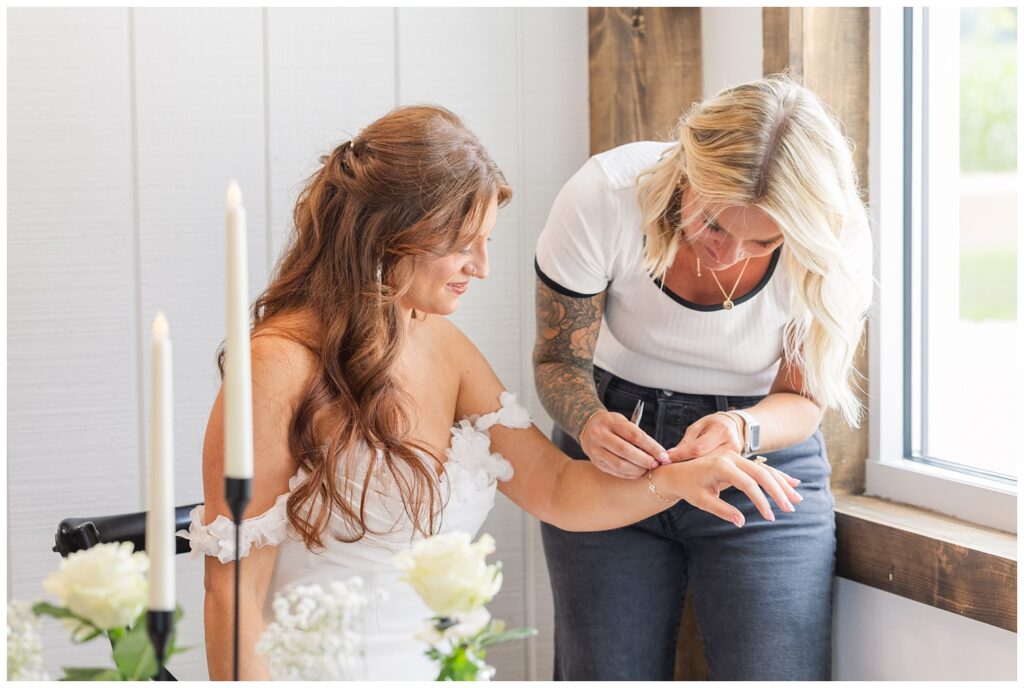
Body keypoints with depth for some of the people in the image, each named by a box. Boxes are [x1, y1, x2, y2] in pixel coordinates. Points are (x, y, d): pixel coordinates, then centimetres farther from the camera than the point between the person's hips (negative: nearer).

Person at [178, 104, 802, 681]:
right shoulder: (281, 365, -13)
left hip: (439, 665, 7)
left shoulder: (444, 346, 10)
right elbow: (235, 590, -13)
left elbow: (555, 488, 12)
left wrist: (678, 479, -5)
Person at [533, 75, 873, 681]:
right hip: (612, 452, 1)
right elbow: (560, 358, -9)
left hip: (764, 456, 0)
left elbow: (803, 399, -7)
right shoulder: (604, 197, -22)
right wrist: (588, 422, -30)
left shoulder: (834, 250, -20)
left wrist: (744, 429, -29)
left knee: (777, 674, -13)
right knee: (604, 675, -1)